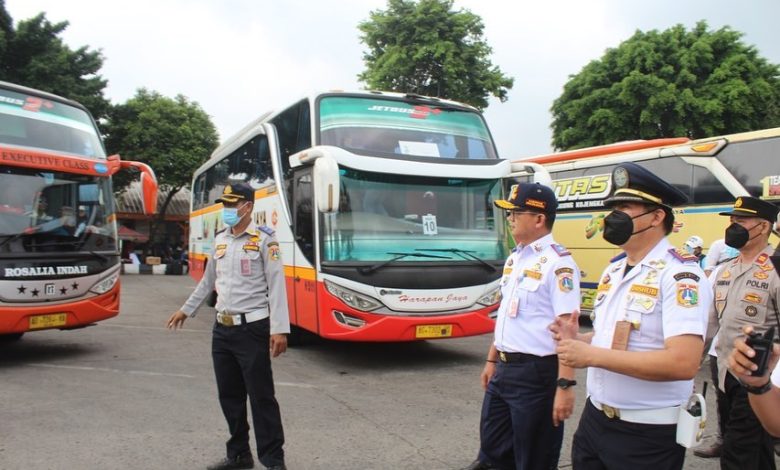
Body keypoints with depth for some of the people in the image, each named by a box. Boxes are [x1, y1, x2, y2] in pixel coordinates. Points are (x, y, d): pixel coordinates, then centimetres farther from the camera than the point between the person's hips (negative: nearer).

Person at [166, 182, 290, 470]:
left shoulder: (264, 239, -9)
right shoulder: (220, 240, 12)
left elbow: (276, 286, -14)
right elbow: (209, 281, 24)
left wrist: (279, 329, -21)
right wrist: (186, 310, 29)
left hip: (252, 329, -7)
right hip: (222, 329, 7)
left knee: (261, 397, -2)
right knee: (230, 396, 14)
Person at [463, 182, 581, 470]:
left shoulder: (557, 262, -16)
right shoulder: (514, 258, 10)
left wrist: (565, 384, -26)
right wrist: (492, 360, 21)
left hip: (537, 373, -8)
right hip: (504, 369, 8)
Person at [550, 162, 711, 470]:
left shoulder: (680, 275, -18)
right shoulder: (613, 270, 8)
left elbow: (683, 362, -28)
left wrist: (592, 355, -25)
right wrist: (578, 340, -3)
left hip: (647, 435, -7)